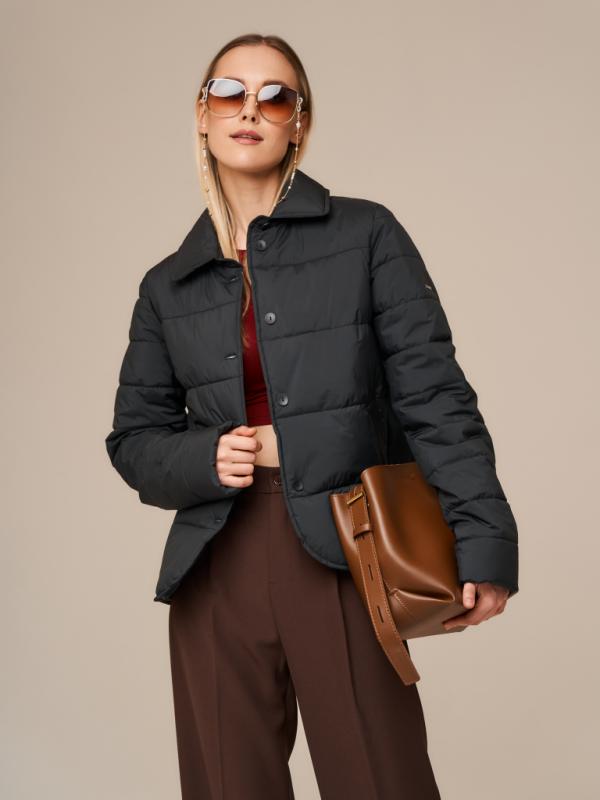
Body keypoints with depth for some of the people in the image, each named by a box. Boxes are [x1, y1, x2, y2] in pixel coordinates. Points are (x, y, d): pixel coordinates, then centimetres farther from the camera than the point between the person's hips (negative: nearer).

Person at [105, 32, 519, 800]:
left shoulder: (365, 236, 4)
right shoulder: (167, 286, 13)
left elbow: (433, 397, -2)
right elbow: (135, 436, 15)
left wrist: (484, 542, -12)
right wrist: (202, 461, -7)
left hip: (342, 562, -3)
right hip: (216, 570, 3)